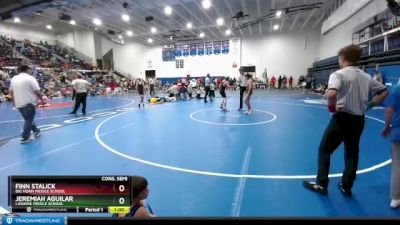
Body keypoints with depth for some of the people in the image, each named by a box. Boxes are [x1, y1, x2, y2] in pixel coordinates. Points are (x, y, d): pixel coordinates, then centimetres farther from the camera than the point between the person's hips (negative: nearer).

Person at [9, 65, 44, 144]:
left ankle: (36, 131, 32)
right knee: (29, 120, 1)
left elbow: (11, 91, 17)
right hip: (28, 103, -7)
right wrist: (42, 99, -1)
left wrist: (14, 101, 27)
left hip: (18, 103, 7)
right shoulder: (30, 78, -11)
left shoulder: (14, 78, 10)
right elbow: (37, 91, -15)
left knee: (28, 119, 20)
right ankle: (25, 138, 3)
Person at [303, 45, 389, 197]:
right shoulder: (366, 77, 9)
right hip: (359, 120, 7)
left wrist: (332, 107, -15)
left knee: (324, 150, 8)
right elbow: (384, 92, 18)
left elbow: (331, 94, -32)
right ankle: (346, 187, 25)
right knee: (352, 154, 17)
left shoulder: (338, 74, -13)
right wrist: (370, 105, 13)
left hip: (342, 118, -6)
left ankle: (321, 185, 12)